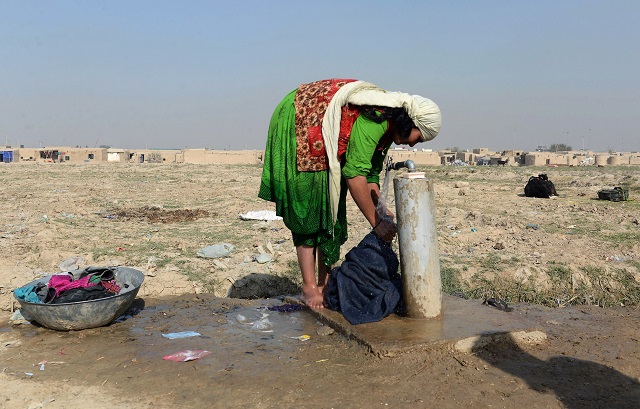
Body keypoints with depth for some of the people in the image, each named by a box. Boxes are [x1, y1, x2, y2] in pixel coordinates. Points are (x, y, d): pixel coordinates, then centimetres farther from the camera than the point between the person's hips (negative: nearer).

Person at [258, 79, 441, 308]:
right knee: (308, 211, -12)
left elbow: (371, 174, 8)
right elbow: (354, 174, -30)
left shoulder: (387, 125, 2)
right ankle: (309, 288, -8)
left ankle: (325, 282, 8)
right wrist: (376, 222, -23)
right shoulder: (377, 119, -27)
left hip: (322, 145, 10)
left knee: (330, 208, 4)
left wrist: (382, 213, -1)